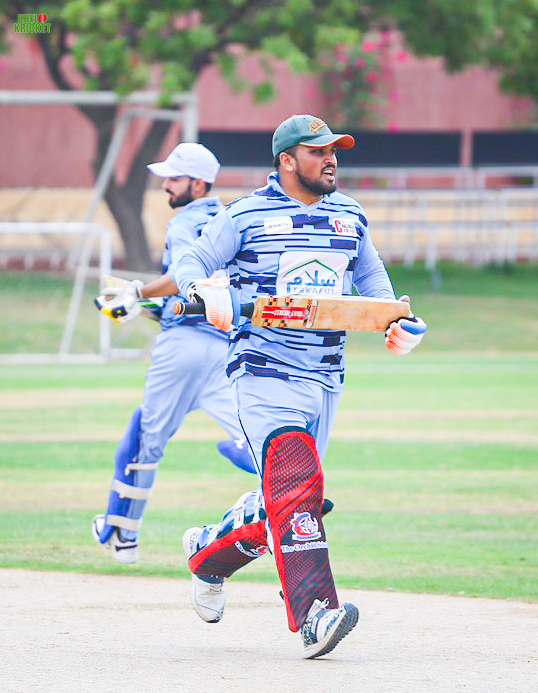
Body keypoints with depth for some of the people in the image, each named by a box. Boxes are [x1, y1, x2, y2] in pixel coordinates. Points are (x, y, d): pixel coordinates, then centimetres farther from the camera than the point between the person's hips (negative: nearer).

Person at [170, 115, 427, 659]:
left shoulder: (349, 217, 13)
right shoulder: (245, 216, -1)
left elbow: (370, 277, 23)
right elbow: (190, 266, 1)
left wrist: (397, 324, 5)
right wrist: (209, 292, -22)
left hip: (325, 379, 6)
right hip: (264, 372, -6)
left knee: (282, 502, 9)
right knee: (295, 483, -23)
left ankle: (209, 554, 37)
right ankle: (314, 615, -31)